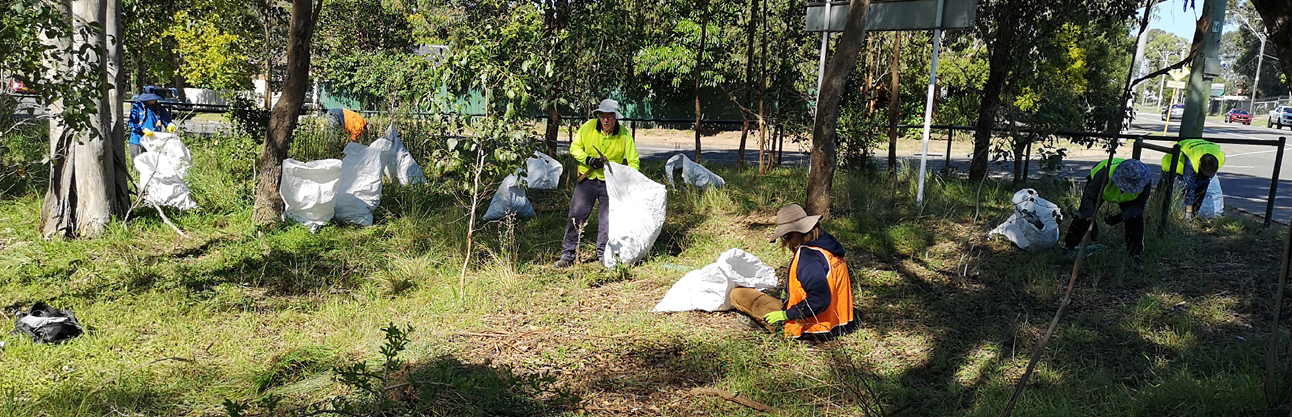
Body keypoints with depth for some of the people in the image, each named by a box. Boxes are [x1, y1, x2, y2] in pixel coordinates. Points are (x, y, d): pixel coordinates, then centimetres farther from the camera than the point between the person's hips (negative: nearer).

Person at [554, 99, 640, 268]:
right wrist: (588, 160, -16)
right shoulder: (588, 127, -8)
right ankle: (567, 255, 9)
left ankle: (603, 254, 20)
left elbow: (633, 162, -4)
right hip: (587, 180, 0)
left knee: (608, 221, 3)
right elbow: (574, 148, 1)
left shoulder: (625, 135, -9)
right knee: (576, 217, -1)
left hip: (610, 183, 0)